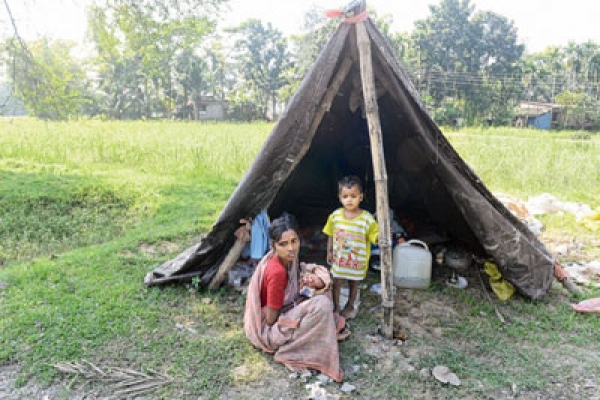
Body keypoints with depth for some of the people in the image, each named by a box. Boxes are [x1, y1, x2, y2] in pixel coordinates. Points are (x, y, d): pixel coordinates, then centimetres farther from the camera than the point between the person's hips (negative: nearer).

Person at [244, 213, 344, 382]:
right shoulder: (277, 272, -31)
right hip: (267, 330, -9)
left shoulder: (288, 259, -6)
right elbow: (271, 319, -23)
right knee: (322, 304, -25)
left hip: (279, 315, 9)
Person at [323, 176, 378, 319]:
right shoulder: (335, 216, -8)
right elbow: (331, 235, 3)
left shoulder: (367, 218, -17)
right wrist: (329, 252, 5)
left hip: (357, 261, -1)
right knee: (336, 283, 9)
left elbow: (375, 237, -12)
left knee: (353, 284, 17)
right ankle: (335, 307, 32)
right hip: (339, 259, 1)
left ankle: (350, 306, 41)